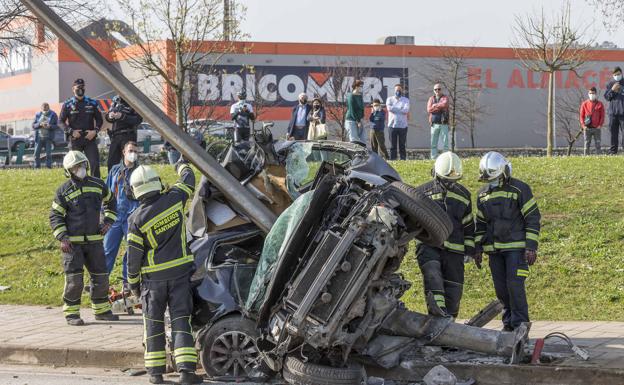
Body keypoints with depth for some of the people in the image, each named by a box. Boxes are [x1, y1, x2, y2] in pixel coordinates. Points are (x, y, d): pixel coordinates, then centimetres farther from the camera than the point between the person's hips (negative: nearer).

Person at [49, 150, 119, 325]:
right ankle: (71, 313, 4)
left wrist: (108, 221, 9)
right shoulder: (64, 191, -5)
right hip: (72, 242, -4)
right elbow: (55, 216, -2)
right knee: (74, 278, -7)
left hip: (94, 240, 4)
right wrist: (62, 238, -13)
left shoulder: (98, 185, 6)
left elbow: (110, 202, 23)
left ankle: (102, 310, 22)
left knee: (101, 276, 8)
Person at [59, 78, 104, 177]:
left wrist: (95, 131, -4)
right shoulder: (68, 104, 2)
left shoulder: (91, 103, 8)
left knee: (95, 164, -7)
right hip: (75, 139, -1)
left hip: (90, 138, 1)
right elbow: (61, 121, 4)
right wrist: (71, 131, -9)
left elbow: (99, 119, 13)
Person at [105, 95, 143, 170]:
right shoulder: (116, 100, 12)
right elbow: (107, 116, 16)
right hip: (115, 136, 6)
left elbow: (138, 119, -15)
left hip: (128, 136, -6)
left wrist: (122, 117, -24)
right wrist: (109, 116, -8)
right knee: (111, 163, 6)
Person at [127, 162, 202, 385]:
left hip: (153, 277, -1)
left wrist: (133, 283, 7)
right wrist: (182, 165, 36)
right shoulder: (174, 199, -7)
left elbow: (134, 255, -6)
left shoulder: (137, 219, -10)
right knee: (180, 320, 1)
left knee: (153, 323, 10)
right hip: (180, 271, 1)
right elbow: (188, 181, 15)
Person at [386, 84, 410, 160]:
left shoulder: (406, 100, 10)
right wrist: (401, 109, -3)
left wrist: (394, 109, -4)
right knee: (393, 145, 0)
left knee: (402, 145, 0)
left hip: (403, 125, 0)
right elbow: (389, 108, -8)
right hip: (392, 125, 0)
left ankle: (403, 159, 2)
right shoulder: (390, 99, 11)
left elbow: (406, 110, -8)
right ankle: (392, 160, 1)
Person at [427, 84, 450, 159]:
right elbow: (429, 109, -2)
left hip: (444, 124, -2)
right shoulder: (431, 99, 13)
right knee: (433, 143, 3)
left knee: (445, 142, -4)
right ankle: (433, 158, 6)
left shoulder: (445, 98, 5)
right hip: (434, 124, 2)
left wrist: (435, 105, -5)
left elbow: (445, 104, -18)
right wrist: (440, 107, -7)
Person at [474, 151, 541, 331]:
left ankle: (520, 325, -6)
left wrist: (531, 247, -13)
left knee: (515, 284, -13)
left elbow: (533, 218, -7)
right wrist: (478, 248, 13)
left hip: (516, 247, -6)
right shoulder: (483, 194, 12)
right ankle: (508, 323, 17)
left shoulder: (520, 189, -6)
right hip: (494, 249, 6)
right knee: (500, 287, 6)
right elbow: (480, 223, 20)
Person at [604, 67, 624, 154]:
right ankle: (613, 151, 8)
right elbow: (606, 97, 7)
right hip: (613, 112, 2)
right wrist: (612, 90, -7)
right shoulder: (610, 84, 11)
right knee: (613, 132, 4)